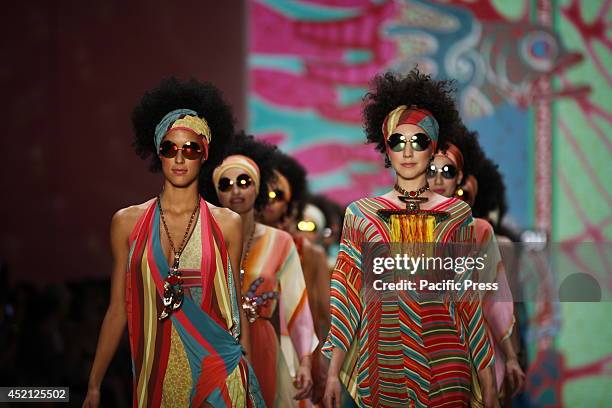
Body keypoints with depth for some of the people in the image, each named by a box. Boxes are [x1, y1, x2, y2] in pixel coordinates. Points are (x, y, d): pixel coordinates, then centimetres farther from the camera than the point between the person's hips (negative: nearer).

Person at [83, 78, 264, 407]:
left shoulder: (226, 224, 3)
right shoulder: (127, 222, 3)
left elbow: (235, 305, 8)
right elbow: (118, 309, 6)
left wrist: (247, 374, 7)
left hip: (218, 371, 0)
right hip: (157, 376, 0)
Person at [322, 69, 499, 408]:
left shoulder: (457, 215, 5)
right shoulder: (361, 214, 5)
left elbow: (469, 300, 6)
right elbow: (346, 298, 5)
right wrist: (333, 373, -2)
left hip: (444, 366, 0)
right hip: (382, 363, 0)